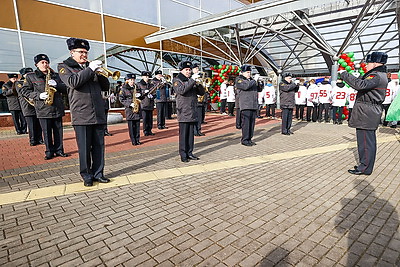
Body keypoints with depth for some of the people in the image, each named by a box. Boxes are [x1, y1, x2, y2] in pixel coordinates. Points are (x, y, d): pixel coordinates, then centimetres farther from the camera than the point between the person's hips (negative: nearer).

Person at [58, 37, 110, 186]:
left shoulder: (91, 67, 20)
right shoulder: (64, 67, 8)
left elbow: (106, 87, 15)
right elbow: (72, 82, -14)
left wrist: (99, 73, -2)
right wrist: (90, 69, -13)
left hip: (98, 114, 4)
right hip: (81, 115, -4)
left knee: (99, 146, 6)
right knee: (84, 148, 2)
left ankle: (98, 174, 17)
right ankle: (86, 176, 16)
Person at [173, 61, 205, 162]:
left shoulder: (192, 80, 18)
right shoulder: (177, 80, 1)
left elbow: (202, 93, 12)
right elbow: (181, 90, -20)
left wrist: (198, 84, -7)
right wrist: (192, 81, -19)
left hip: (193, 112, 5)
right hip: (183, 112, -5)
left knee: (191, 133, 9)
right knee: (183, 134, -3)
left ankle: (189, 153, 17)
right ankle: (183, 154, 6)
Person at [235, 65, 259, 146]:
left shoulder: (251, 80, 23)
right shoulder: (239, 80, 1)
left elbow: (258, 89, 30)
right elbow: (245, 86, -18)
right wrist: (253, 82, -5)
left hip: (254, 105, 7)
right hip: (245, 106, -7)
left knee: (252, 123, 7)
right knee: (246, 123, -8)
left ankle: (249, 139, 14)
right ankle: (244, 140, 0)